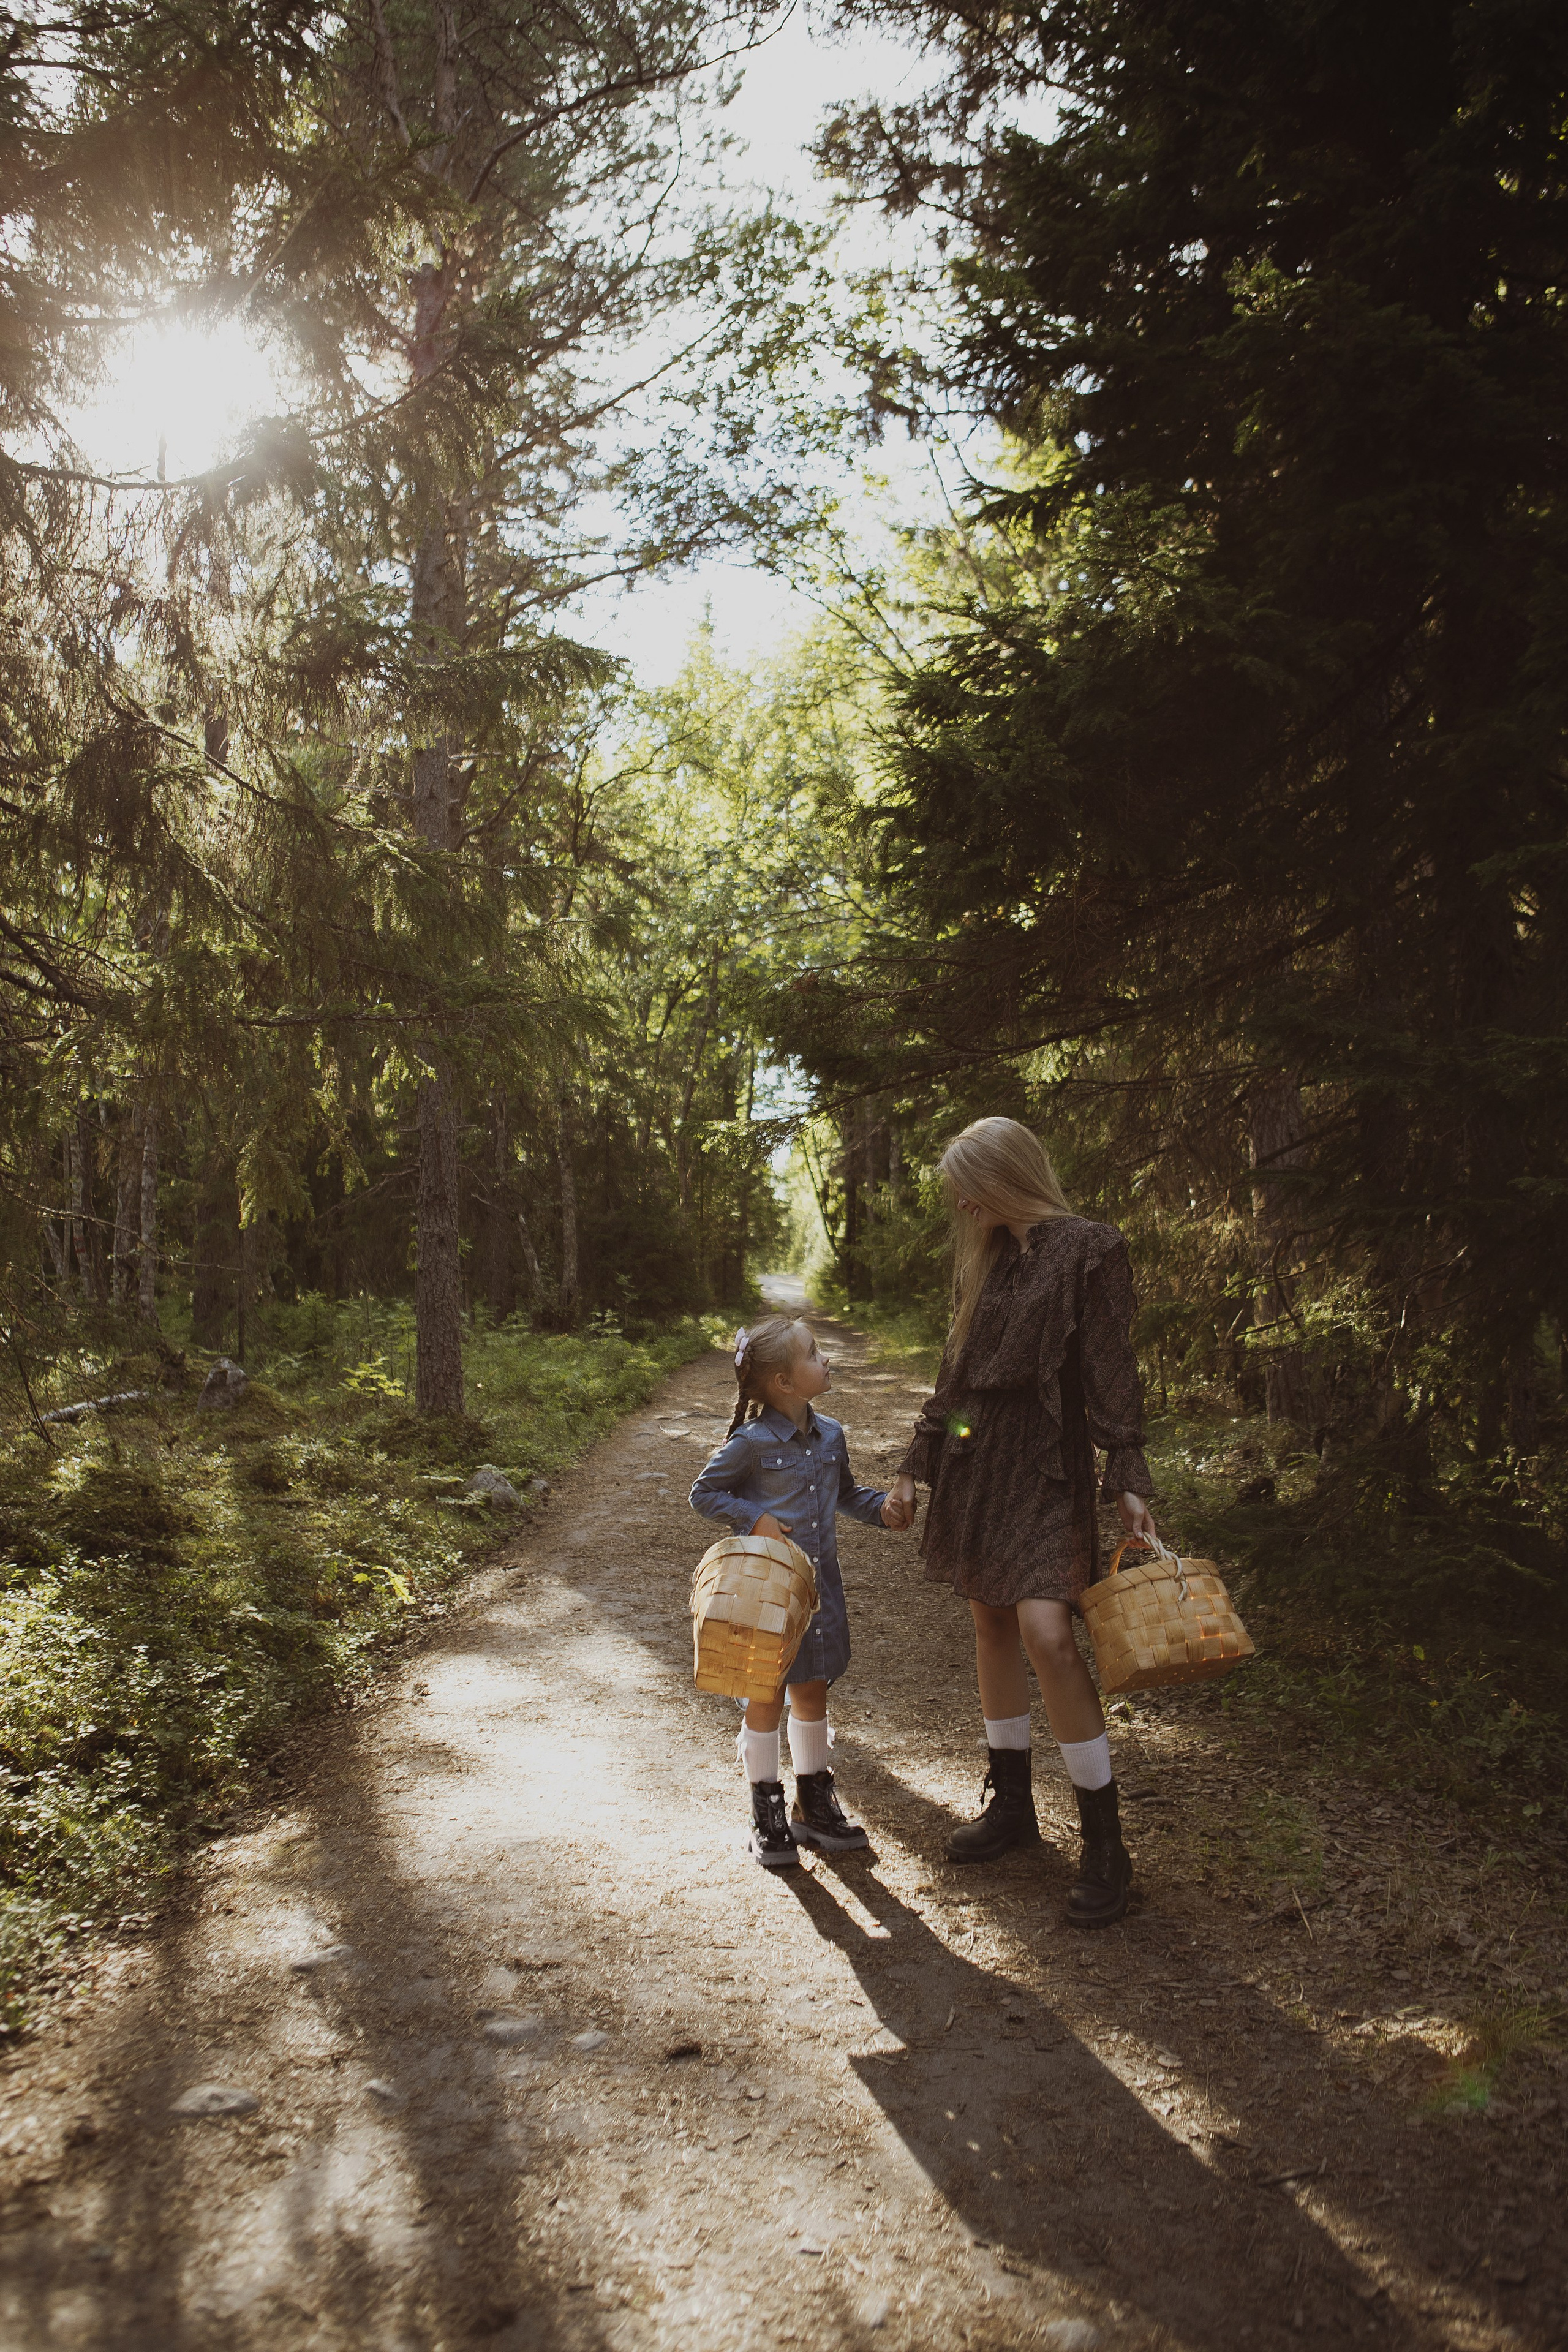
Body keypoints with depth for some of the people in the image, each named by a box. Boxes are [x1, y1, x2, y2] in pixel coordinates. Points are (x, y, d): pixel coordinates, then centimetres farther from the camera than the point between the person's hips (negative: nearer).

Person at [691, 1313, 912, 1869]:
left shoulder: (830, 1436, 2)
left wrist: (882, 1506, 0)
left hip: (819, 1585, 6)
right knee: (766, 1699, 6)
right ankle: (767, 1815, 21)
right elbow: (703, 1492, -6)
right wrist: (755, 1518, -17)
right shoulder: (752, 1442, -16)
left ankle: (814, 1806, 30)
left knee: (812, 1693, 15)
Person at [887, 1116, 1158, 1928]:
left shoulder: (1087, 1250, -7)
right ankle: (1012, 1804, 27)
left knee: (1045, 1631, -16)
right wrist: (918, 1460, 20)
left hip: (1043, 1464, -7)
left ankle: (1105, 1842, -4)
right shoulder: (986, 1259, 13)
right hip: (974, 1459, 8)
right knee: (991, 1624, 12)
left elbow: (1110, 1370, -10)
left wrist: (1127, 1478, -14)